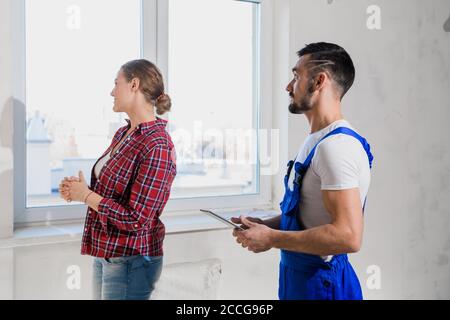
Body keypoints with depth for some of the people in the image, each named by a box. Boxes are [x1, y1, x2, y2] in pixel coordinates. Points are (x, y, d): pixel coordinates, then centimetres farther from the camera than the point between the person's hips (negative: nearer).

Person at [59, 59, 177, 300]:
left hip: (130, 261, -8)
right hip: (103, 254, 8)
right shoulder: (122, 134, 6)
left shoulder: (157, 146, -22)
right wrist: (77, 189, 0)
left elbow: (135, 219, -23)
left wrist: (85, 195, -14)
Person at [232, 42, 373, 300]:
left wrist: (271, 239, -21)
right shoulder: (317, 142, 10)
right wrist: (266, 225, 3)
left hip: (321, 281, -9)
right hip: (299, 274, 9)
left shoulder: (336, 146, -22)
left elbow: (348, 236, -29)